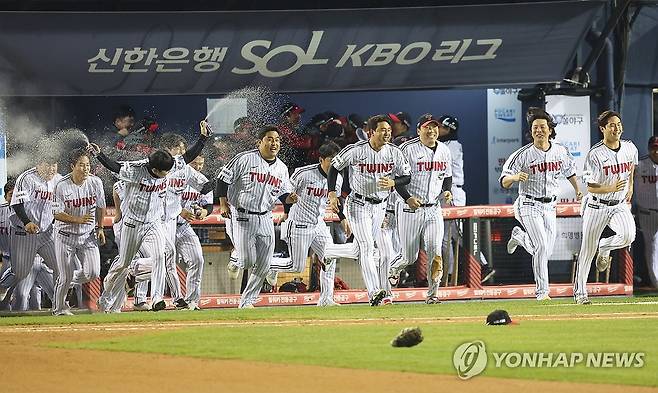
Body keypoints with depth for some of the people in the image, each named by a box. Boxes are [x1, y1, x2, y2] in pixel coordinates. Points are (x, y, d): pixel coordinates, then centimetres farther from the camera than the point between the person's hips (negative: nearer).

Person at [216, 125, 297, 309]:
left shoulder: (282, 168, 8)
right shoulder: (245, 159, -10)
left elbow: (284, 194, 15)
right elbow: (223, 179, -6)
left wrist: (290, 198, -8)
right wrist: (223, 204, -11)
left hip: (265, 218, 6)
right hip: (242, 216, -6)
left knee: (263, 266, 2)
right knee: (247, 260, -12)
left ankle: (247, 301, 15)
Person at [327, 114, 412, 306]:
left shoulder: (394, 152, -5)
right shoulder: (355, 150, -15)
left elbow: (407, 177, 3)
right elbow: (334, 167, -2)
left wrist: (393, 183, -19)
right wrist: (332, 194, -10)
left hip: (380, 206, 5)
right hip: (358, 204, -5)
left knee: (367, 247, 13)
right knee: (367, 246, -15)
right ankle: (374, 292, -23)